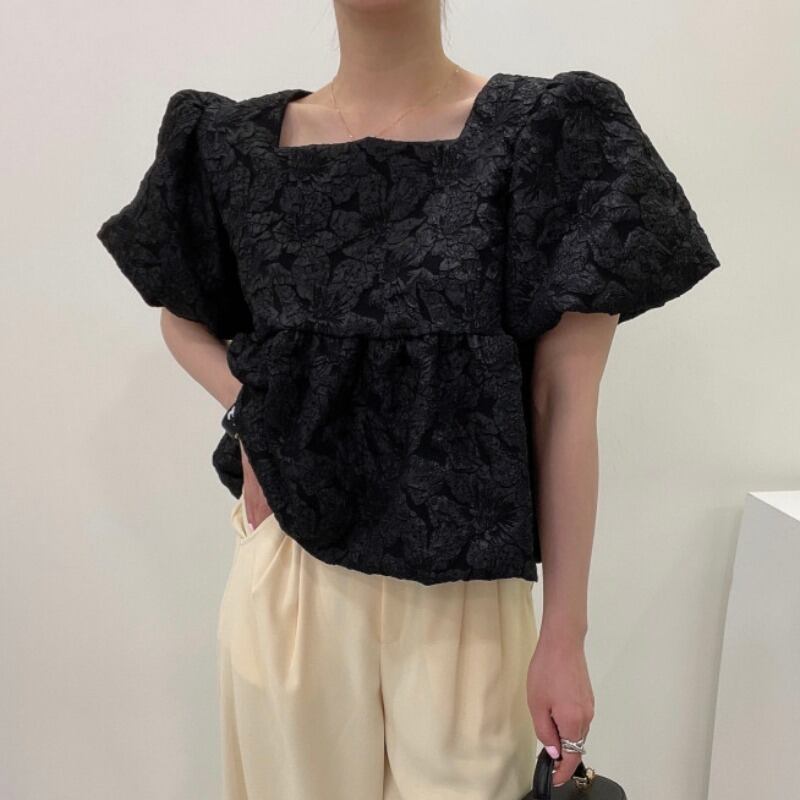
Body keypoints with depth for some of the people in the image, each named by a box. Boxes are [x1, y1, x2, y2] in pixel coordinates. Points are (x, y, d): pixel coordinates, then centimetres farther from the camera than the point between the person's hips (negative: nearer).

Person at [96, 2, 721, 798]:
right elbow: (181, 315, 16)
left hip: (460, 588, -2)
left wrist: (564, 634, -5)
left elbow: (563, 406, -8)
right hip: (290, 572, 3)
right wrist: (249, 413, -5)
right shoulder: (236, 143, 0)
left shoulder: (550, 132, -8)